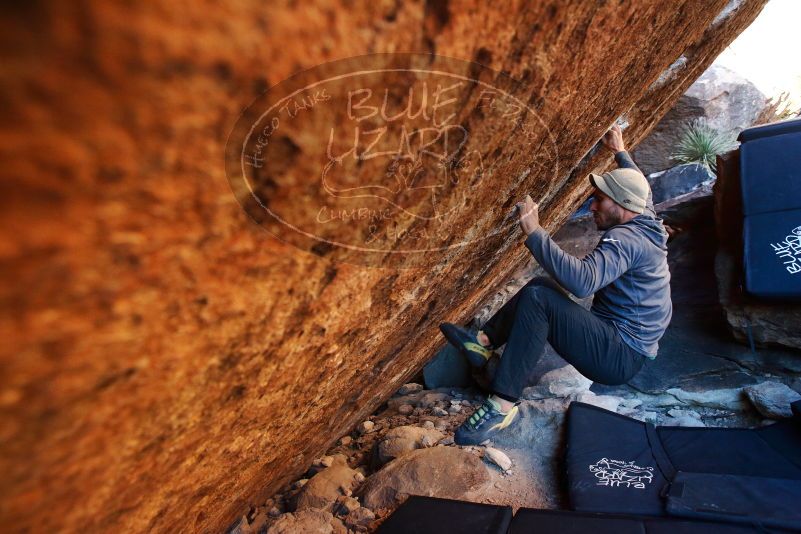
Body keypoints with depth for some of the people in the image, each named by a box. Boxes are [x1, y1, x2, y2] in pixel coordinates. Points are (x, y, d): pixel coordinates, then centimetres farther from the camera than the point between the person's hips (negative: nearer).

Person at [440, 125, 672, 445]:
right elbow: (638, 185, 31)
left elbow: (583, 281, -40)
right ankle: (484, 342, 2)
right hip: (625, 348, 10)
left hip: (620, 357, -10)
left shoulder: (625, 239, -22)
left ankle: (503, 406, -24)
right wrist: (620, 152, 41)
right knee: (540, 287, 7)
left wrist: (533, 232, -37)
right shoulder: (645, 218, 8)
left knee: (537, 298, -28)